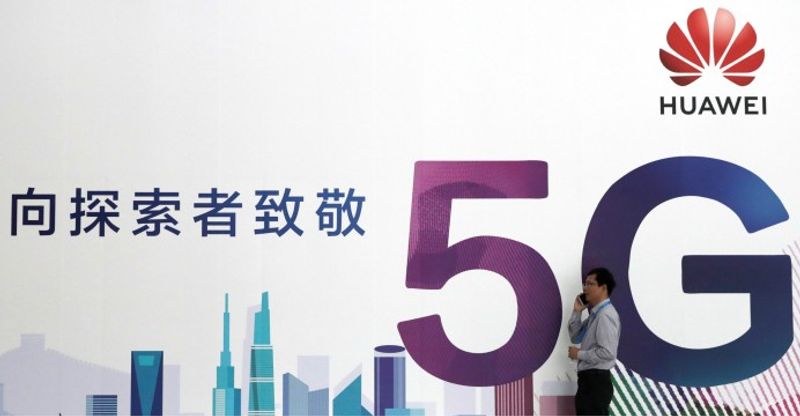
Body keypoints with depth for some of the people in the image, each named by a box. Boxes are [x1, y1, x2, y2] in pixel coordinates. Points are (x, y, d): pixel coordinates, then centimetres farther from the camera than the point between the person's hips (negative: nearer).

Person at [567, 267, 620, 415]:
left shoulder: (605, 315, -16)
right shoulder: (595, 314, 15)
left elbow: (607, 352, -24)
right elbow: (575, 337, 21)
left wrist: (580, 354, -12)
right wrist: (577, 312, 8)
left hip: (597, 381, -10)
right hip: (589, 379, 10)